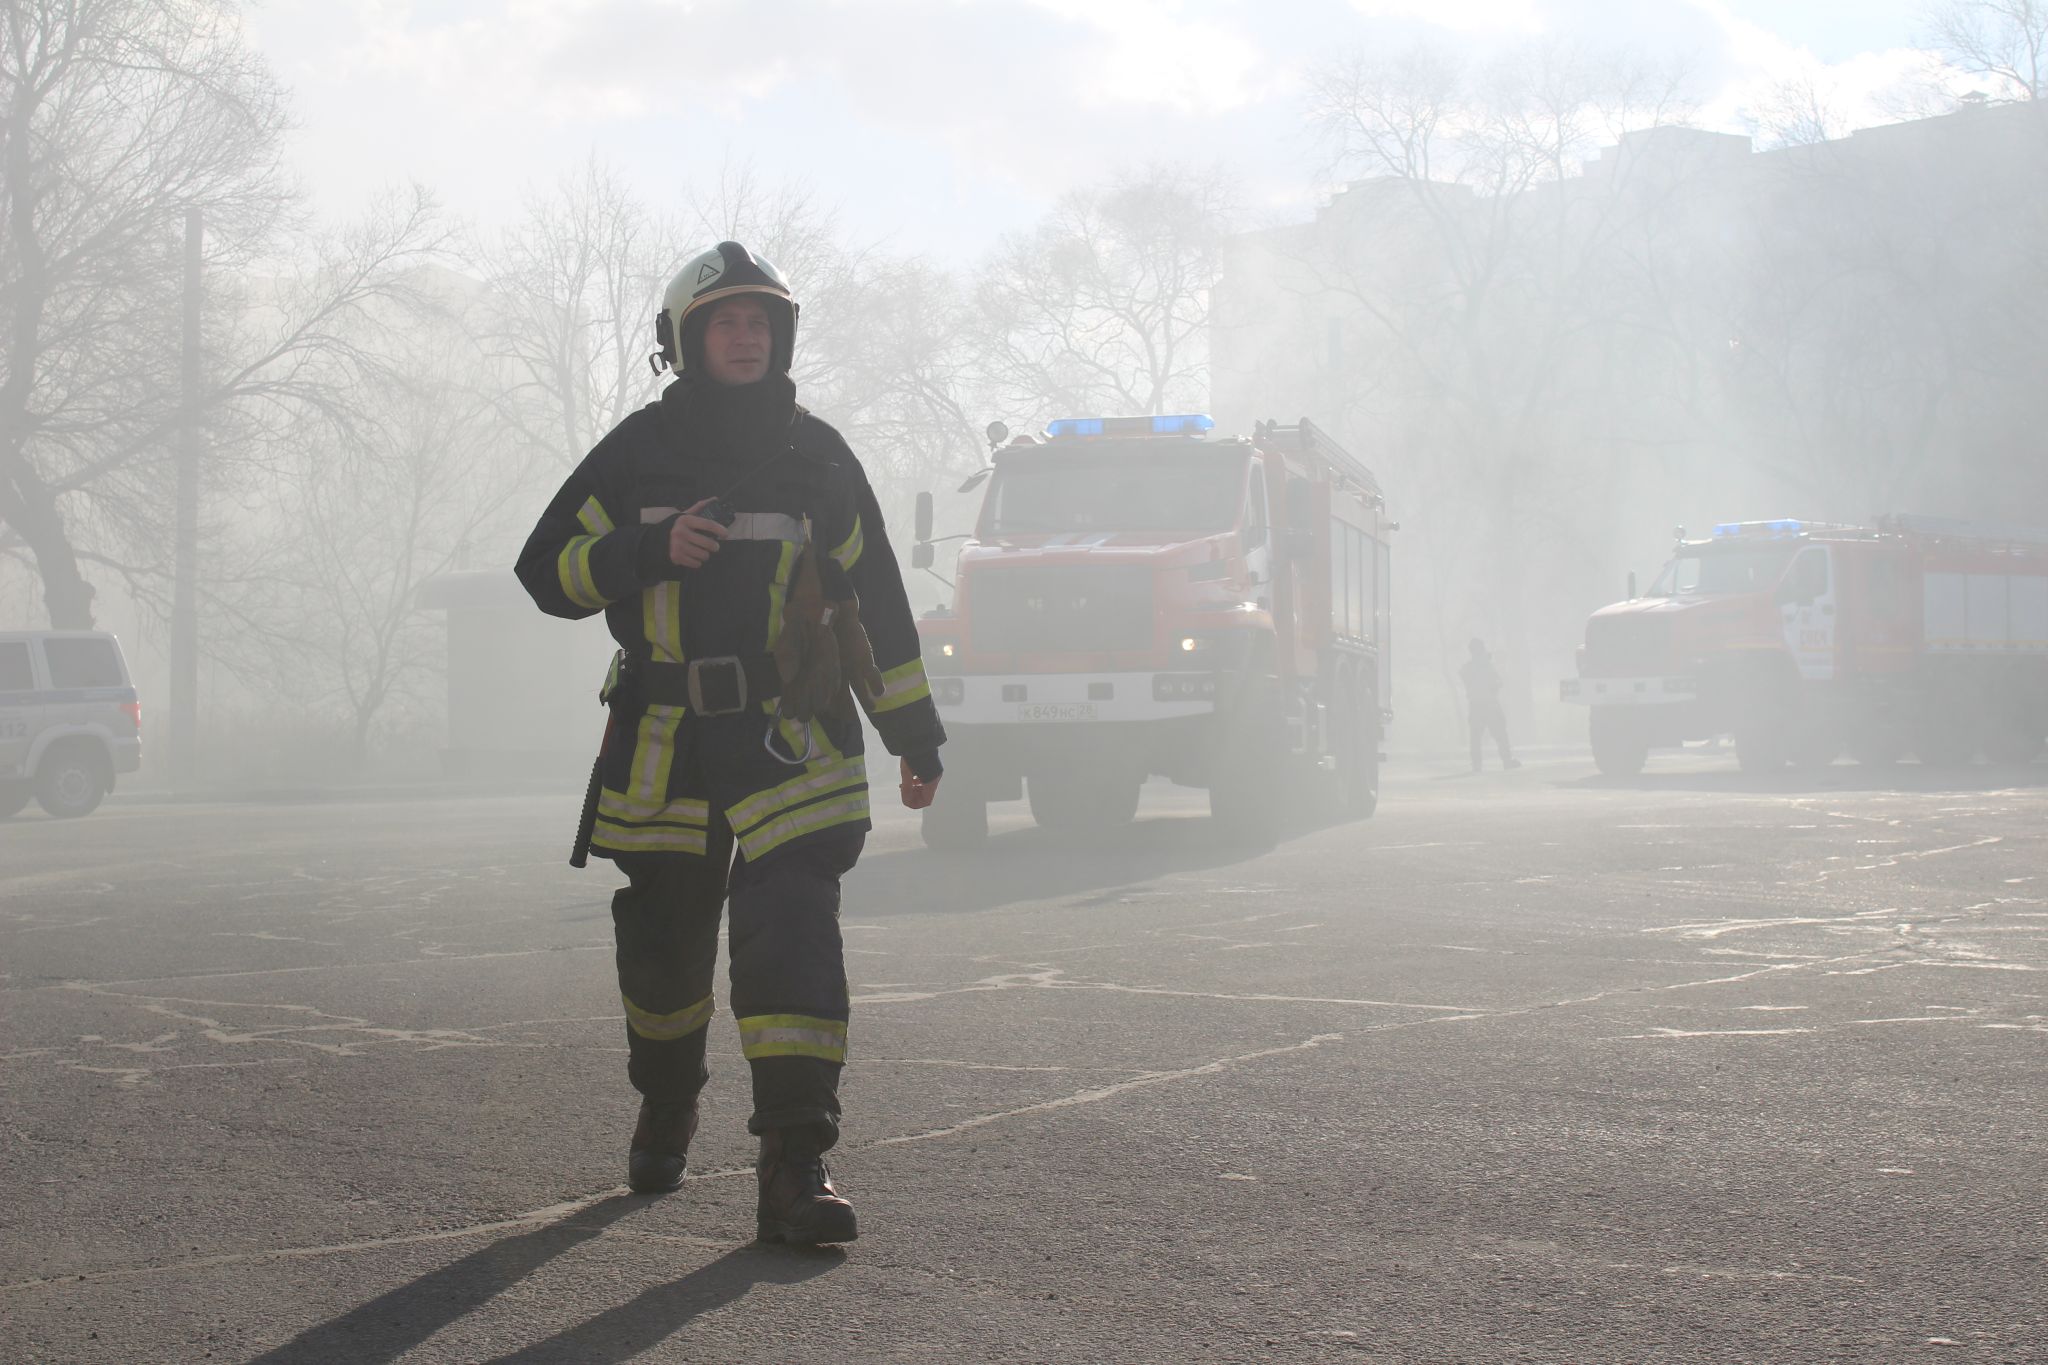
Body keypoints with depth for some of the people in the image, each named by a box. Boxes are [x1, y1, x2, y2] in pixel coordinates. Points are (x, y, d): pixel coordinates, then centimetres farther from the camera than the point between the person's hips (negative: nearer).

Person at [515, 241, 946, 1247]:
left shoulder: (816, 460, 7)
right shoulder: (639, 453, 4)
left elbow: (876, 603, 12)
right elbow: (547, 570, 3)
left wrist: (915, 734, 9)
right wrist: (654, 550, -15)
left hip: (792, 743, -1)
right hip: (663, 746, 1)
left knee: (792, 938, -14)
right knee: (661, 944, 12)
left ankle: (794, 1166, -17)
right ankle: (665, 1113, 38)